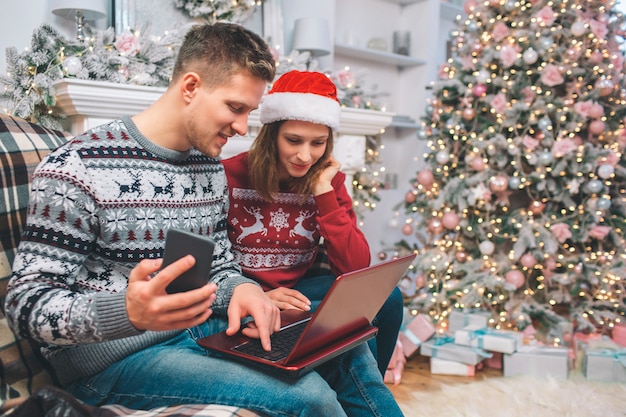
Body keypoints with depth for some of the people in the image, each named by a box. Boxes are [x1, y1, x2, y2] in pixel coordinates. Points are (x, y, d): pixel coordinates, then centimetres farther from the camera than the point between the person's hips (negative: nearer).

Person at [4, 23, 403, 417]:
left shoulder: (211, 167, 6)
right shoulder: (78, 169, -16)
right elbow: (26, 303, -15)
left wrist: (242, 289, -14)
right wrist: (127, 311, -36)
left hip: (201, 328, 7)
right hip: (112, 358, -6)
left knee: (350, 349, -3)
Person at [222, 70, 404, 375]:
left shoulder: (329, 180, -2)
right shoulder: (231, 176, -13)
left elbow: (356, 268, -12)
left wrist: (324, 191, -16)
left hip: (297, 294, 5)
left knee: (386, 297, -19)